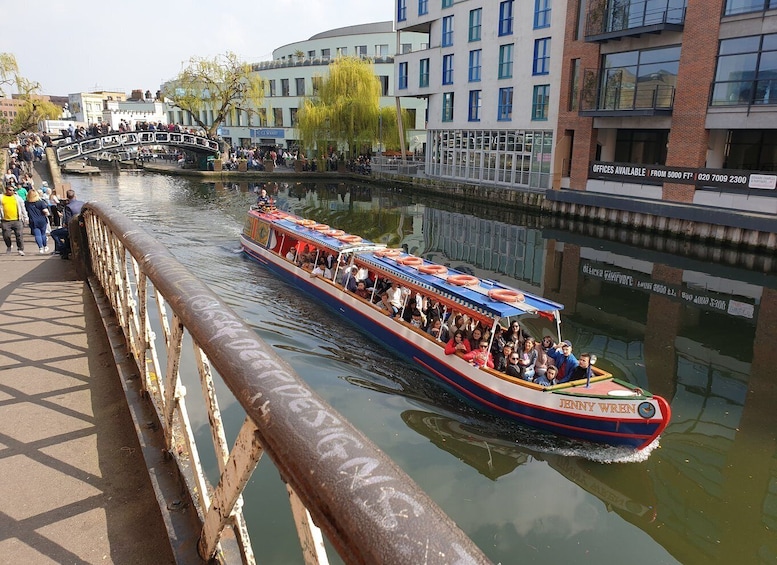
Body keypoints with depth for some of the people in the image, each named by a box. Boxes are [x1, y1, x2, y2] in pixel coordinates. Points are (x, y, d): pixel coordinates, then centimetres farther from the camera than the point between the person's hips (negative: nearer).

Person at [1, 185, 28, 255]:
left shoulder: (17, 197, 9)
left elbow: (23, 208, 12)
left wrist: (25, 218, 10)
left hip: (17, 220, -1)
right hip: (5, 221, 1)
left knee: (19, 235, -4)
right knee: (6, 236, 5)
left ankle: (20, 249, 3)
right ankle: (8, 247, 29)